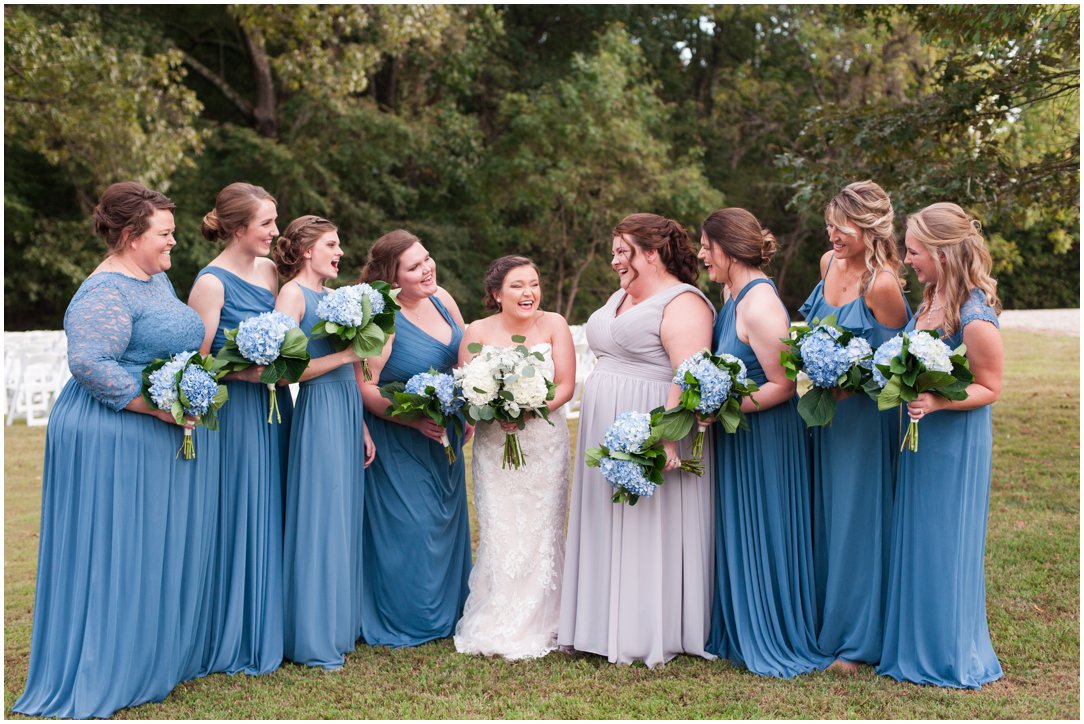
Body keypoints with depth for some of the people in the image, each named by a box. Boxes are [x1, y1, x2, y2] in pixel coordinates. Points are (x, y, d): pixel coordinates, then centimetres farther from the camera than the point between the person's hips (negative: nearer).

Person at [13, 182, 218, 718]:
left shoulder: (157, 279, 14)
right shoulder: (105, 292, -16)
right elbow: (88, 363, -27)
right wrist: (157, 406, -25)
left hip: (165, 440, 10)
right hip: (117, 440, -10)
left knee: (161, 551, 15)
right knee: (115, 555, -2)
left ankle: (159, 657, 28)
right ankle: (102, 676, 10)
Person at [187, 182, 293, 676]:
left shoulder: (271, 270, 8)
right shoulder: (211, 282, -12)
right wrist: (247, 371, -23)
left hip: (275, 405, 7)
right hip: (236, 411, -7)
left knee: (273, 518, 12)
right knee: (240, 519, -1)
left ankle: (271, 629, 25)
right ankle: (235, 641, 13)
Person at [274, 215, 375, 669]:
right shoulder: (293, 294, -7)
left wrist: (362, 427, 17)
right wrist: (345, 355, -16)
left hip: (348, 411, 8)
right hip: (318, 412, -8)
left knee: (346, 517, 10)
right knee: (319, 519, -3)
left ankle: (340, 627, 20)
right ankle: (313, 640, 6)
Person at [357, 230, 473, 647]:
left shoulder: (442, 300, 0)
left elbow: (465, 358, 14)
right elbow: (363, 387, -22)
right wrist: (414, 419, -28)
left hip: (444, 437, 7)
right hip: (398, 442, -7)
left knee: (446, 519, 15)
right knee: (409, 526, -1)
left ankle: (446, 612, 30)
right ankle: (406, 622, 15)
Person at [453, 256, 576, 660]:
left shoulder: (553, 325, 0)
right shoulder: (477, 332, 0)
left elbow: (565, 385, -4)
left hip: (545, 443, 0)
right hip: (494, 446, 0)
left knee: (540, 534, 2)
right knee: (499, 535, -3)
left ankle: (534, 627, 15)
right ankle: (496, 628, 10)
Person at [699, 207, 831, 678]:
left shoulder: (759, 306, -23)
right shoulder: (733, 295, 6)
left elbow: (784, 385, -23)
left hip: (766, 437, -9)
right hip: (737, 435, 9)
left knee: (764, 537, 3)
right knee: (736, 535, 17)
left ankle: (778, 642, 18)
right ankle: (741, 632, 31)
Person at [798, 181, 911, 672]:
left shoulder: (882, 284, -20)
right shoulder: (830, 263, 4)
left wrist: (846, 385, -23)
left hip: (865, 415, -7)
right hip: (824, 410, 8)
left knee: (857, 518, 2)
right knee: (824, 516, 14)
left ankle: (859, 639, 17)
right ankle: (825, 623, 29)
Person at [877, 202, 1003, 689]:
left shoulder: (975, 317, -22)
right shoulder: (930, 300, 4)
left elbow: (989, 388, -15)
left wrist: (937, 402, -28)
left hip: (956, 443, -8)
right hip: (920, 436, 8)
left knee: (945, 544, 4)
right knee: (913, 541, 16)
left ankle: (952, 655, 21)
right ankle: (916, 646, 30)